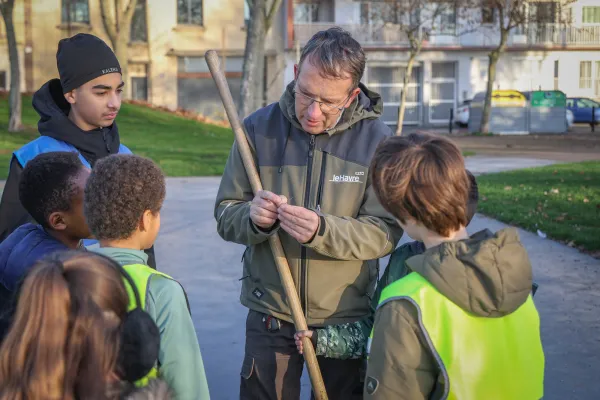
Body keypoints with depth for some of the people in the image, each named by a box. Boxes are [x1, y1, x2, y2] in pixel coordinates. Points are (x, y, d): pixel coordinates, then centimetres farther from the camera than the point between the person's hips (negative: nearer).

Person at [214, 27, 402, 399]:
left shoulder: (376, 139, -11)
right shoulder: (259, 127, -8)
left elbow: (385, 232, -14)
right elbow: (225, 215, -3)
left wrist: (322, 230, -31)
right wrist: (252, 218, -26)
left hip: (347, 317, 0)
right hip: (270, 314, 1)